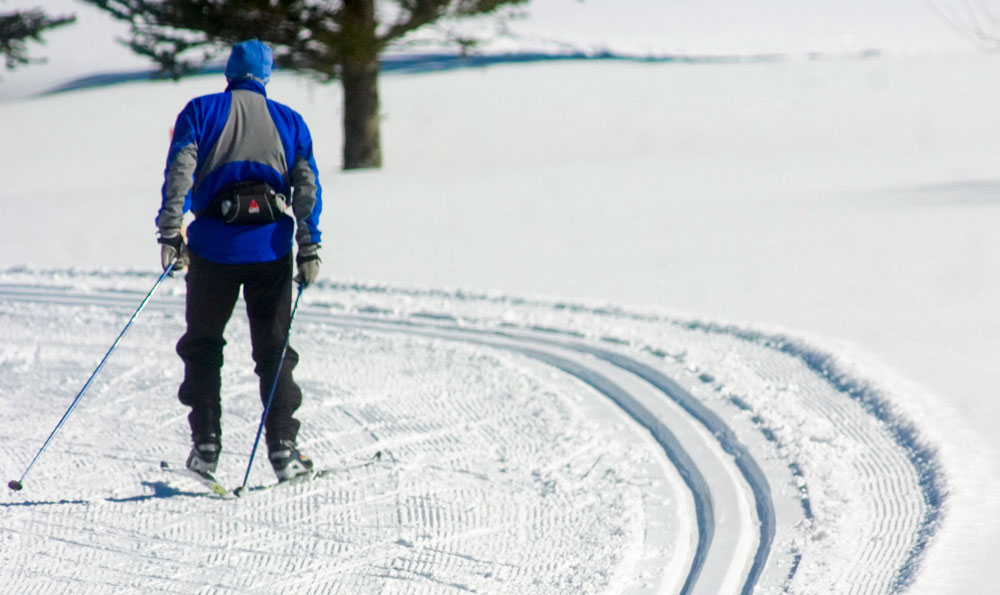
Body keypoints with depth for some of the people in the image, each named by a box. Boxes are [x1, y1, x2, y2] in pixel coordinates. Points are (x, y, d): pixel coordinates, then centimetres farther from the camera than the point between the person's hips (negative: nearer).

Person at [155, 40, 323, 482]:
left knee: (203, 346, 12)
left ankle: (206, 445, 5)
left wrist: (170, 231, -10)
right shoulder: (288, 121, 12)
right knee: (273, 350, 10)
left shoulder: (201, 111, 6)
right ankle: (283, 448, 2)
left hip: (214, 244, -1)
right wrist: (309, 250, 2)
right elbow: (308, 187, 4)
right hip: (270, 246, 1)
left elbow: (179, 172, -7)